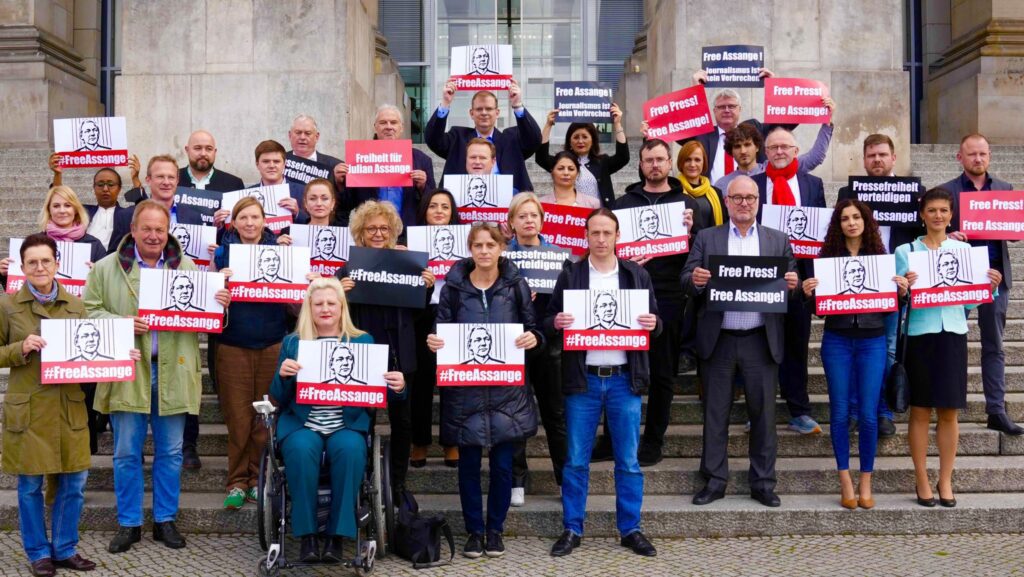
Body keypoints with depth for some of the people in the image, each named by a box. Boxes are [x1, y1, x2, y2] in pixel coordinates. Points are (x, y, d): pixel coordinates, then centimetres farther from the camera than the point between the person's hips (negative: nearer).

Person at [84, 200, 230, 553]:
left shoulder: (187, 268, 9)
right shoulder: (107, 268, 3)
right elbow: (90, 311, -2)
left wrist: (219, 305, -9)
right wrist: (122, 323, -18)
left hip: (172, 374, 2)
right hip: (128, 374, -1)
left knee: (170, 452, 8)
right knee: (127, 452, 6)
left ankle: (165, 520, 21)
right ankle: (128, 524, 18)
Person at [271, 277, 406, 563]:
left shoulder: (363, 341, 10)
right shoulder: (292, 343, 11)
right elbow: (279, 399, 7)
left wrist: (398, 388, -15)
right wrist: (282, 375, -14)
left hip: (348, 424, 0)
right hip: (302, 423, 0)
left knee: (350, 449, -33)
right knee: (301, 449, -32)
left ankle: (338, 535, -21)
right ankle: (306, 534, -19)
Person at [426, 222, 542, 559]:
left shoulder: (516, 285, 3)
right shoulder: (453, 287, 2)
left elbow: (533, 328, 5)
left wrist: (533, 338, -17)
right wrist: (433, 342, -17)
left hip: (506, 387, 0)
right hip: (465, 387, 0)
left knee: (502, 463, 5)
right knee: (469, 463, 5)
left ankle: (495, 529, 22)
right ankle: (474, 530, 20)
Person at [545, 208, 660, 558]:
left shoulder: (637, 275, 7)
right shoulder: (570, 275, 4)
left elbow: (655, 322, 10)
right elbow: (549, 322, 5)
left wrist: (653, 324, -12)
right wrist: (556, 323, -17)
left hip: (624, 380, 1)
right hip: (583, 380, -1)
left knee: (629, 461, 6)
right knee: (576, 460, 4)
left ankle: (630, 530, 17)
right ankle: (572, 530, 15)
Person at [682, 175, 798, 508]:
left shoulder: (778, 240, 9)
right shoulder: (706, 238, 7)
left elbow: (791, 282, 6)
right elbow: (687, 282, 1)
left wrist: (792, 283, -16)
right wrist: (695, 280, -21)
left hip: (761, 341, 1)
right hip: (718, 341, 0)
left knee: (763, 414, 5)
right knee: (715, 414, 6)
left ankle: (763, 483, 17)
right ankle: (714, 481, 16)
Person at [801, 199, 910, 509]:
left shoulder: (879, 255, 5)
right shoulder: (828, 255, 3)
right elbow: (818, 302, 3)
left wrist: (902, 291, -11)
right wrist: (808, 292, -17)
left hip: (872, 341, 0)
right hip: (837, 340, 0)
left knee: (868, 415, 1)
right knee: (840, 413, 4)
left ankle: (866, 483, 16)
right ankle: (845, 482, 16)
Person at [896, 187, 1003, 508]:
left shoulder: (964, 249, 8)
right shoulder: (906, 251, 2)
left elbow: (972, 300, 9)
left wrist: (992, 286, -9)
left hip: (953, 334, 2)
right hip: (920, 334, -2)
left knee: (949, 410, 4)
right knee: (921, 409, 3)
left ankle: (945, 481, 16)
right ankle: (922, 480, 13)